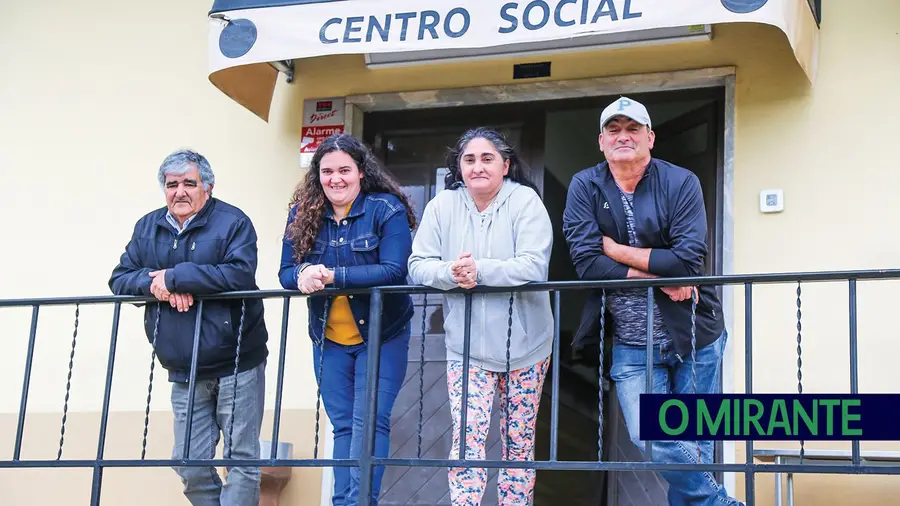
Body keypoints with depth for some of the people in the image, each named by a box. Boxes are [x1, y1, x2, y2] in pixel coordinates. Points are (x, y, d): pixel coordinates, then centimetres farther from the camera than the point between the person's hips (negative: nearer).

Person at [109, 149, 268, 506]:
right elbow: (119, 279, 7)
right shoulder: (148, 227, 10)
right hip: (184, 373, 5)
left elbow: (241, 274, -22)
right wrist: (152, 283, -15)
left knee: (242, 458, 0)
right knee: (190, 466, 8)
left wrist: (174, 277, -20)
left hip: (237, 366, -5)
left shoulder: (232, 222, -7)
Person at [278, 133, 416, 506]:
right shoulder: (303, 213, -1)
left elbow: (394, 271, -22)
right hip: (328, 340, 4)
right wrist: (303, 275, -27)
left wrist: (332, 276, -30)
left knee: (369, 422, -9)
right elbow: (286, 272, -2)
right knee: (343, 426, 9)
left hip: (380, 336, -4)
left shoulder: (387, 209, -14)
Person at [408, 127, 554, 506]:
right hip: (467, 347, 1)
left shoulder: (525, 201, -9)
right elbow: (419, 265, -3)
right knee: (468, 436, -9)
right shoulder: (442, 206, 1)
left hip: (524, 345, -1)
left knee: (519, 440, 9)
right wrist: (452, 273, -23)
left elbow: (534, 267, -20)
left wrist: (479, 270, -29)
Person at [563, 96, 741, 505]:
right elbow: (586, 263, -11)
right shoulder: (585, 187, 0)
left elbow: (689, 260, -16)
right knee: (651, 439, -11)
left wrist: (616, 250, -11)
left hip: (694, 337, -1)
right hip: (632, 343, 1)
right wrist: (659, 278, -14)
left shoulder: (681, 182, -4)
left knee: (694, 445, 4)